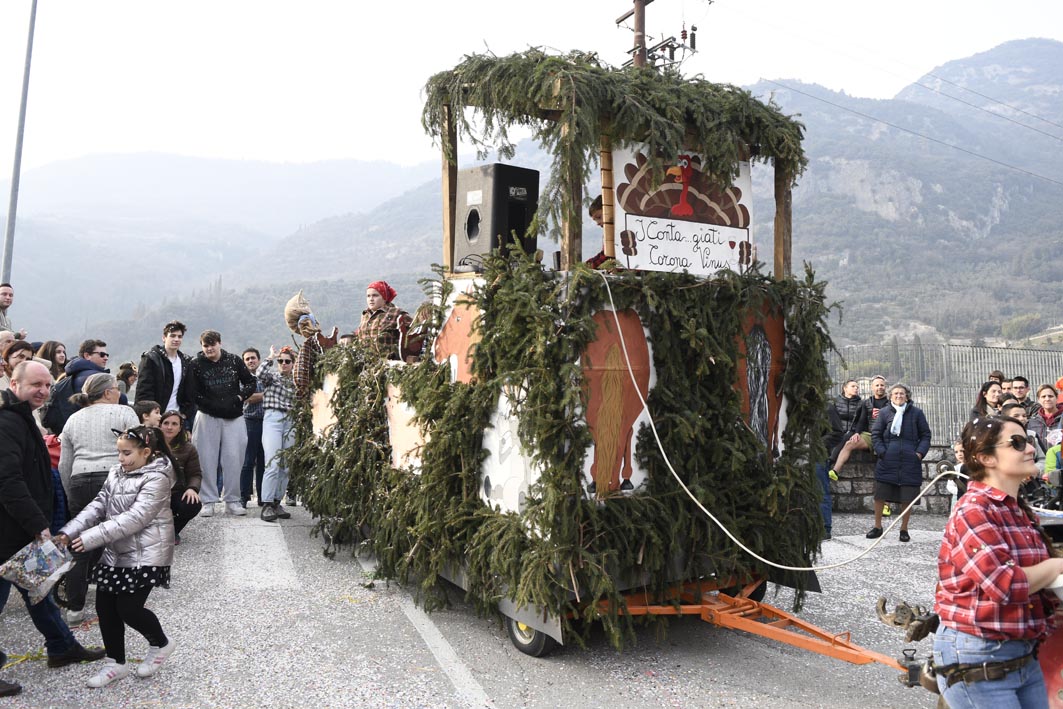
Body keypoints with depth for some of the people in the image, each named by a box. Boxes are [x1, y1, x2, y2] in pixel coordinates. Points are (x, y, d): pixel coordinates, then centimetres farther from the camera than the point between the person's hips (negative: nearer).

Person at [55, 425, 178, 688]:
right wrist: (70, 531, -6)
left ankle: (160, 643, 23)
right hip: (116, 552, 8)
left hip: (145, 555, -8)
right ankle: (116, 662, 25)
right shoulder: (117, 473, 8)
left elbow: (135, 518, -25)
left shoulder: (156, 478, -18)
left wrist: (91, 537, -27)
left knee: (128, 609, -6)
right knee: (105, 606, 8)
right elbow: (98, 505, 7)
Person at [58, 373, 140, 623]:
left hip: (80, 483, 4)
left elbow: (65, 465, 17)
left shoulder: (73, 419, 18)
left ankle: (74, 608, 13)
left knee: (81, 547, 9)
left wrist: (71, 495, 24)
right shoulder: (124, 413, 3)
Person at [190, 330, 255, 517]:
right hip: (207, 417, -1)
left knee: (233, 458, 3)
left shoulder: (234, 361, 6)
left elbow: (250, 382, 13)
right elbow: (193, 393, -5)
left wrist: (239, 398, -3)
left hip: (234, 417, 2)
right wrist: (214, 406, -13)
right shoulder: (196, 364, 0)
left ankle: (232, 500, 11)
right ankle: (208, 501, 10)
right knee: (207, 459, 1)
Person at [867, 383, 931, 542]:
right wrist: (881, 451, -7)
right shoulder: (884, 413, 4)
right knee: (879, 496, 1)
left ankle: (904, 529, 20)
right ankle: (877, 527, 16)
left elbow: (925, 435, 8)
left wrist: (919, 453, -5)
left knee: (907, 499, 4)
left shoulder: (917, 413, 5)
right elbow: (875, 434, 6)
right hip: (887, 462, 0)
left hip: (910, 462, 0)